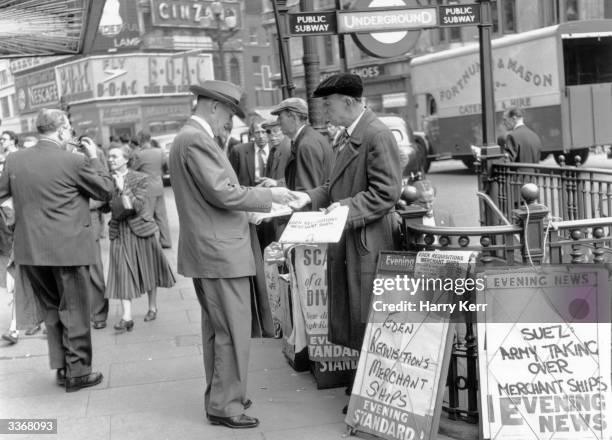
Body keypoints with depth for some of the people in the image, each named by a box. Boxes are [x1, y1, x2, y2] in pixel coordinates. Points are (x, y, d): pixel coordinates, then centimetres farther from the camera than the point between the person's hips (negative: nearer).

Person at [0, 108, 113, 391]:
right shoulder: (74, 162, -14)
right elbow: (106, 190, -4)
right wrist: (94, 158, 5)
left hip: (30, 251, 5)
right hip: (67, 249, -5)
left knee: (51, 309, 18)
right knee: (74, 311, 9)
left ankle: (61, 367, 24)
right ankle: (77, 371, 16)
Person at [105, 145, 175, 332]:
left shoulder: (140, 179, -8)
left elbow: (138, 206, -17)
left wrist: (123, 189, -27)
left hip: (140, 229, -2)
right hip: (119, 232, 2)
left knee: (147, 270, 10)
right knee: (122, 273, -6)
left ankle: (152, 308, 27)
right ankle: (126, 317, -8)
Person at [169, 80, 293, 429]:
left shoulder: (189, 138, 15)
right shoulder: (197, 140, -17)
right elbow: (223, 193, -22)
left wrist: (255, 197, 18)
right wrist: (268, 196, -12)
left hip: (208, 250, 11)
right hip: (219, 252, -11)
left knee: (216, 329, 18)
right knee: (233, 332, -3)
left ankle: (219, 396, 28)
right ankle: (225, 405, 5)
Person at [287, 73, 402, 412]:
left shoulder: (377, 136, -16)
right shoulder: (347, 136, 14)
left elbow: (386, 192, -20)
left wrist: (347, 208, -24)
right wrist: (311, 197, 5)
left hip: (369, 242, -10)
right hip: (346, 242, 10)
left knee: (370, 321, 0)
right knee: (351, 317, 16)